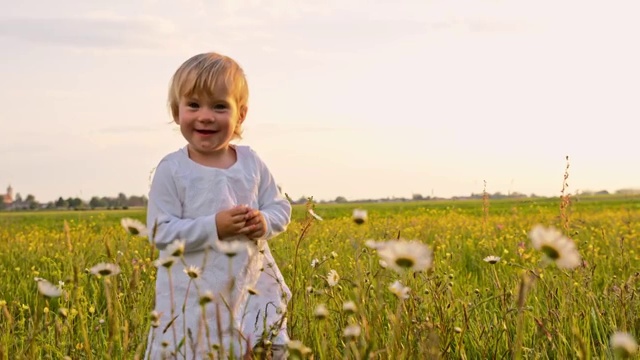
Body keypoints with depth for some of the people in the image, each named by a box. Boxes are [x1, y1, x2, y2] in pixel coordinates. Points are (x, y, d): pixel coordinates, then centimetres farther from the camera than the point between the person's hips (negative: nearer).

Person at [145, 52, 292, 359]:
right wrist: (214, 227, -22)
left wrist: (265, 222, -13)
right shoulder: (171, 170, -10)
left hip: (253, 286, 4)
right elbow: (160, 233, -12)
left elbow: (281, 208, 10)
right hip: (194, 296, -3)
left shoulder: (251, 162, 2)